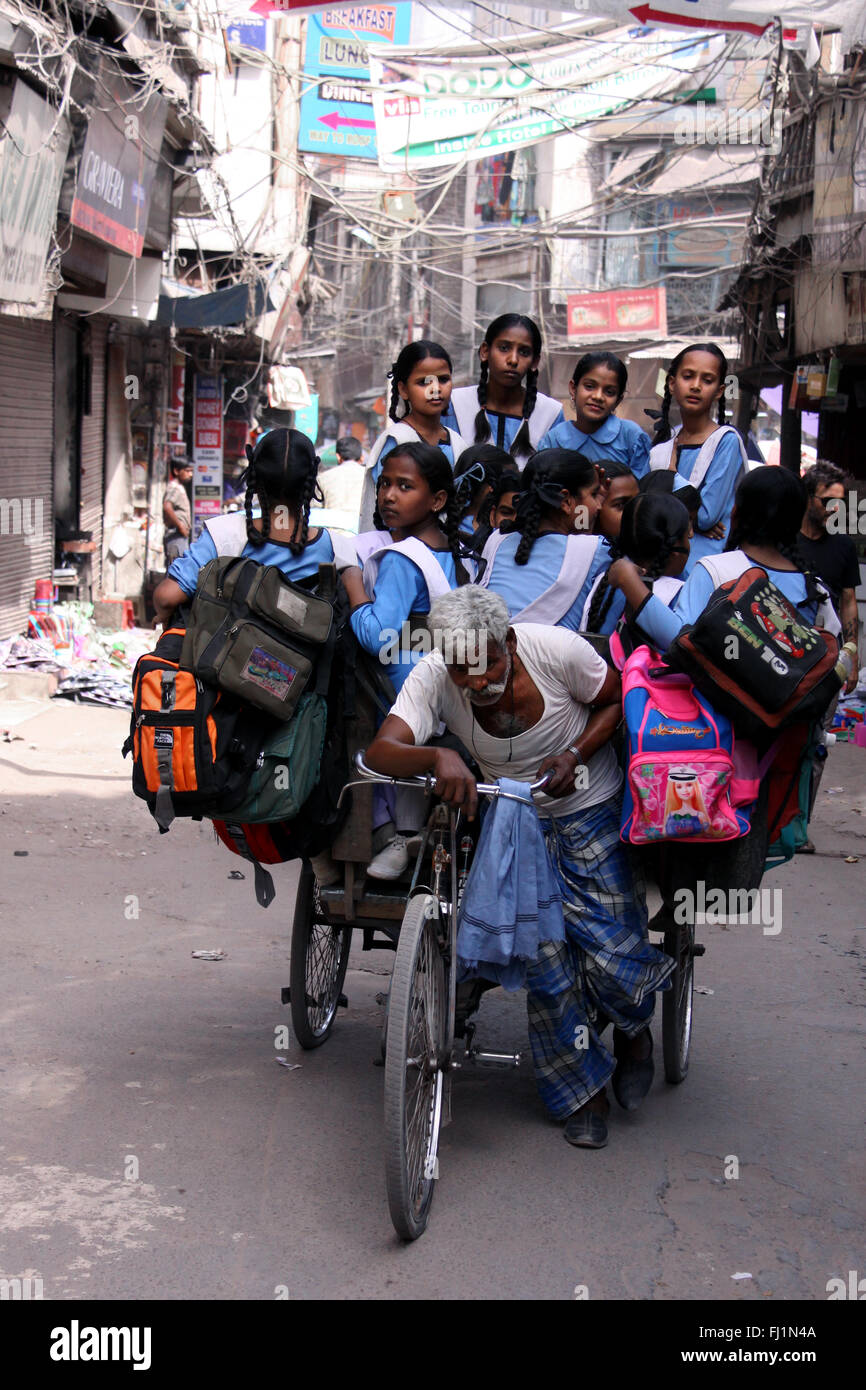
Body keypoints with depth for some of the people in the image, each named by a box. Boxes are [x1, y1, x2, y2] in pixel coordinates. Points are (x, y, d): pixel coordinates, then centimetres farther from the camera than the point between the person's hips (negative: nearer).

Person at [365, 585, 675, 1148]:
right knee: (543, 957, -6)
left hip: (590, 811, -1)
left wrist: (575, 754, -23)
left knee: (611, 955, -8)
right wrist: (436, 757, -54)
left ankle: (633, 1031, 28)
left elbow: (617, 701, -6)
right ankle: (583, 1092, 15)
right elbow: (382, 750, -34)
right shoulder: (433, 677, -22)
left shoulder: (558, 650, -25)